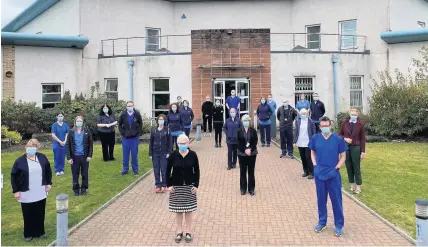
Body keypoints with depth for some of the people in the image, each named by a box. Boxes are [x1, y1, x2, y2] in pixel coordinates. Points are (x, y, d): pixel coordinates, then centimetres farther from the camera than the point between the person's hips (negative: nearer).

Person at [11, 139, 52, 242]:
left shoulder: (42, 157, -2)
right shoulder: (20, 161, -10)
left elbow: (48, 170, 10)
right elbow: (13, 176, -4)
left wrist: (49, 183, 6)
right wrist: (16, 191, -7)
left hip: (41, 193, 3)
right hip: (26, 194, -2)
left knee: (40, 213, 13)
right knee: (28, 214, 8)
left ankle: (40, 232, 29)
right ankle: (28, 234, 26)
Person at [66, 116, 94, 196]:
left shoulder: (87, 131, -1)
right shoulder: (71, 132, -1)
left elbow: (91, 144, 1)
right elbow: (68, 145, 0)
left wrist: (90, 155, -5)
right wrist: (69, 157, -5)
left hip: (84, 156, 0)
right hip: (75, 156, 0)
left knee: (85, 174, 9)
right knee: (75, 174, 8)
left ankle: (84, 189, 23)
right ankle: (76, 189, 22)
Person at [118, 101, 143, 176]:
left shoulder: (137, 114, -6)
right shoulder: (123, 115, -3)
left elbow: (140, 124, 5)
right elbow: (119, 125, 9)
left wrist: (138, 133, -2)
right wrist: (122, 133, 1)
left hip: (135, 138, -1)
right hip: (125, 138, 1)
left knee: (134, 154, 6)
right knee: (125, 155, 8)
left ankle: (135, 170, 18)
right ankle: (125, 169, 21)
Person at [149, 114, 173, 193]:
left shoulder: (167, 130, -2)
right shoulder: (153, 130, 4)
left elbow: (170, 142, -1)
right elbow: (151, 142, 6)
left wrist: (169, 152, -7)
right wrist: (150, 153, 3)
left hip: (164, 154, -2)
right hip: (155, 154, 2)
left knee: (164, 170, 2)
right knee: (156, 170, 6)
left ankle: (164, 185, 15)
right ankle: (158, 185, 17)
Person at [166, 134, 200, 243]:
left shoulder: (193, 155, -7)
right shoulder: (173, 155, -7)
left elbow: (197, 171, -1)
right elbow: (168, 171, 0)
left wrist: (196, 185, -4)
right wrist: (169, 185, -4)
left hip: (189, 186, 0)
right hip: (176, 186, 0)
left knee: (189, 210, 8)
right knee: (178, 210, 9)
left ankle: (188, 232, 22)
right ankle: (179, 232, 25)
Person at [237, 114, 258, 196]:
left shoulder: (253, 130, 1)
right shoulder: (239, 131, 0)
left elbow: (255, 142, -3)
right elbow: (238, 143, -4)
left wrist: (250, 149, -15)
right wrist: (245, 150, -15)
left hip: (252, 153, 0)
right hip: (242, 154, 0)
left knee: (251, 171, 5)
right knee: (243, 171, 5)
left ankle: (251, 189, 15)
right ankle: (243, 188, 16)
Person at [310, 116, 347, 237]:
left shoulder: (338, 139, -8)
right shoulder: (315, 138, -2)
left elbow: (343, 156, 1)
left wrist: (336, 168, -9)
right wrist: (315, 165, 1)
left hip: (333, 175, -2)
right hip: (319, 174, 2)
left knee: (336, 200, 7)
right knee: (321, 199, 14)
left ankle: (339, 225, 22)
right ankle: (322, 222, 31)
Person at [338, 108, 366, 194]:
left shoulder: (360, 124, -3)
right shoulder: (345, 123, 3)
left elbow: (363, 139, -2)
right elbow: (340, 134, 11)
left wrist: (363, 151, -5)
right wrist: (345, 139, -11)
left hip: (356, 148, -2)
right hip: (346, 147, 3)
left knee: (356, 168, 3)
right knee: (349, 167, 9)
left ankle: (358, 187, 13)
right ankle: (352, 185, 21)